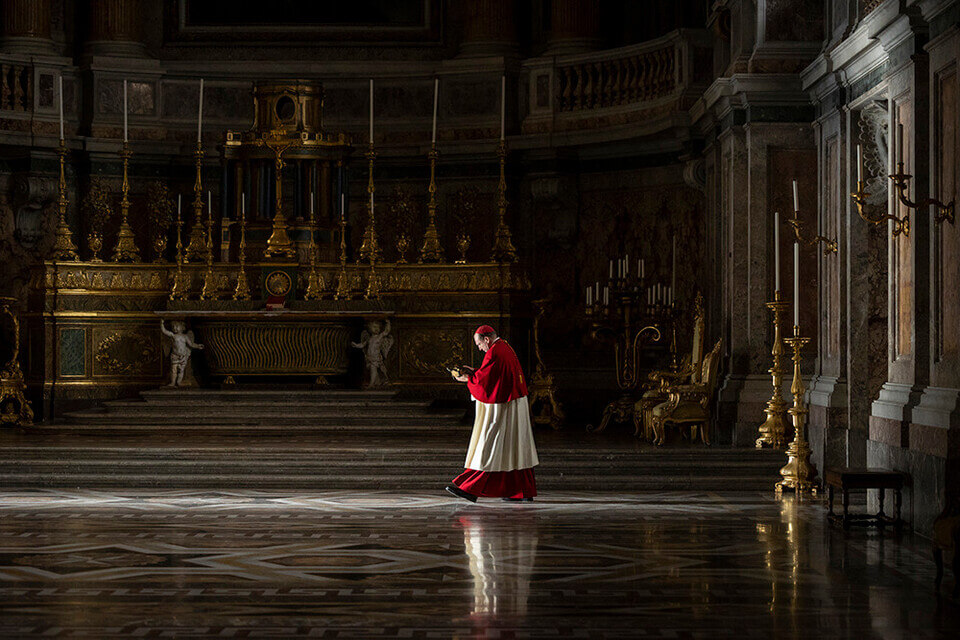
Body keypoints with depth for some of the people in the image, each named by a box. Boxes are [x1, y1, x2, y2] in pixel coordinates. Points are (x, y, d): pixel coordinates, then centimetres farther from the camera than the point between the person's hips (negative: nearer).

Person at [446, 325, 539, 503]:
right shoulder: (506, 348, 12)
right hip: (515, 405, 9)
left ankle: (470, 489, -6)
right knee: (514, 448, 11)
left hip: (501, 409, -9)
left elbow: (481, 380, -15)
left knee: (489, 448, -7)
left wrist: (466, 378, 2)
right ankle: (524, 492, 13)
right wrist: (473, 373, 17)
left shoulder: (493, 353, -18)